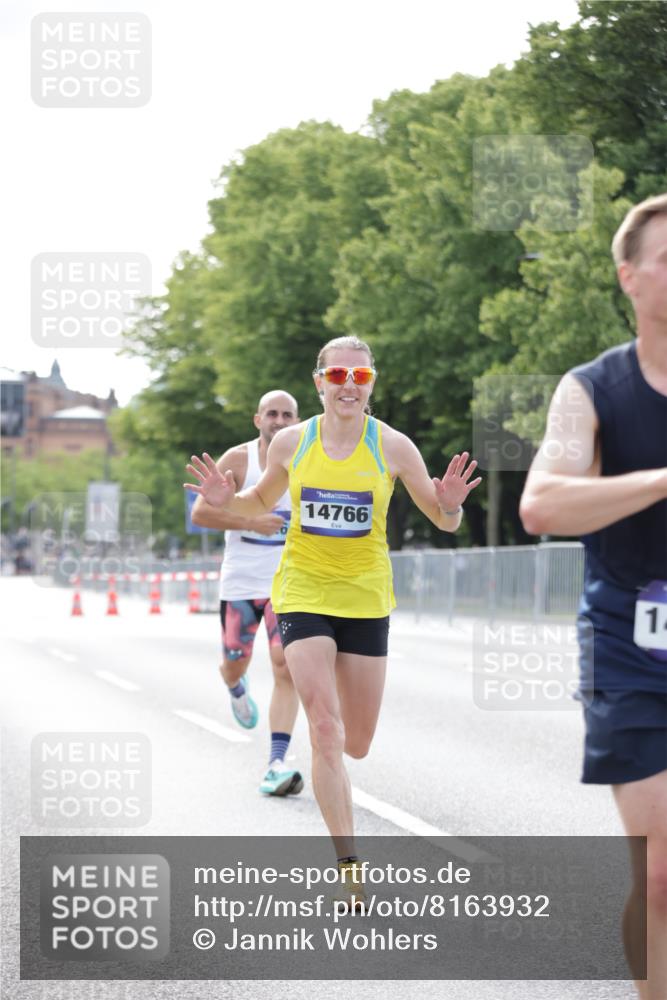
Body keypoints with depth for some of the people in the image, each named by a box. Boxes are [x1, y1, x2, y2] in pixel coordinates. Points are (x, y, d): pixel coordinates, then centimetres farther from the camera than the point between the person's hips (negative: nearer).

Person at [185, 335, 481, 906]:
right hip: (302, 592, -1)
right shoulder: (291, 442, -3)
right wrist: (226, 500, -7)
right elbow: (263, 503, 15)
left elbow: (445, 523, 0)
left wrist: (450, 505, -24)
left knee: (357, 746, 8)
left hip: (366, 599, 1)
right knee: (326, 731, -15)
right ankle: (348, 864, -10)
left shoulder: (392, 446, -7)